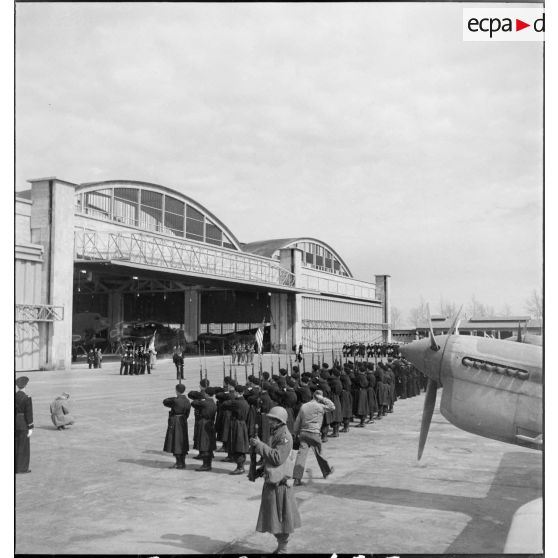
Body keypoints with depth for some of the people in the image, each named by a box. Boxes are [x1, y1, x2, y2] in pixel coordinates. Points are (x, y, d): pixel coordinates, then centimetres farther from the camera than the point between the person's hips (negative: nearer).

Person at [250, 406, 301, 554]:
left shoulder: (285, 436, -18)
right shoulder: (275, 434, 11)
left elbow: (277, 458, -27)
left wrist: (260, 445, -24)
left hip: (280, 482, -9)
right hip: (271, 481, 9)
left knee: (281, 517, 2)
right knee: (272, 516, 17)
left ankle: (283, 548, 13)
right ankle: (280, 545, 29)